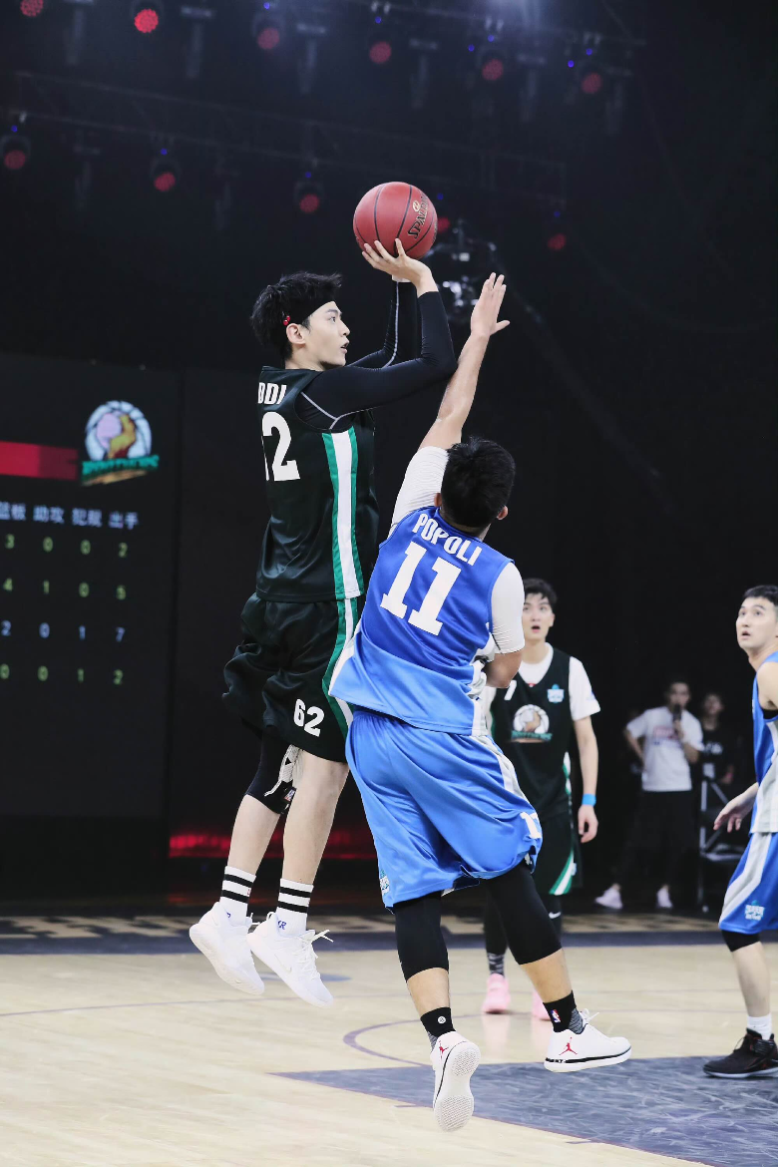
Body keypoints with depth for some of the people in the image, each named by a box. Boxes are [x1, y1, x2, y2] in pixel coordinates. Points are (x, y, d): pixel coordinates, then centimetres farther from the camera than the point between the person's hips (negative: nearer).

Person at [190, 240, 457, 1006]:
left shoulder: (282, 392, 15)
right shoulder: (324, 389, -11)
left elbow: (398, 361, 28)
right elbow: (436, 367, -12)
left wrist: (402, 283, 22)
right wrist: (422, 282, 1)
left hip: (288, 600, 9)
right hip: (327, 605, -9)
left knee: (284, 764, 11)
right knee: (326, 760, -7)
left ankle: (229, 913, 8)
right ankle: (289, 925, -9)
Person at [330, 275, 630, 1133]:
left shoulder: (413, 515, 4)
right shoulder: (499, 575, -2)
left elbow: (449, 420, 18)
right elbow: (504, 675, 10)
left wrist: (476, 337, 26)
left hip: (372, 737, 3)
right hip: (445, 741, -3)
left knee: (412, 893, -1)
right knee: (511, 878, 7)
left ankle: (442, 1037, -18)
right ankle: (567, 1029, 11)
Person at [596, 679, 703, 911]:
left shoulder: (692, 723, 1)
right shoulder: (652, 716, -1)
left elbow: (693, 758, -5)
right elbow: (629, 733, 12)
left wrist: (682, 735, -17)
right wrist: (643, 757, 6)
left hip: (680, 790, 1)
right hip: (652, 788, -1)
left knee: (675, 843, 0)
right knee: (638, 841, -3)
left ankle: (664, 891, 12)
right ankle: (615, 891, -4)